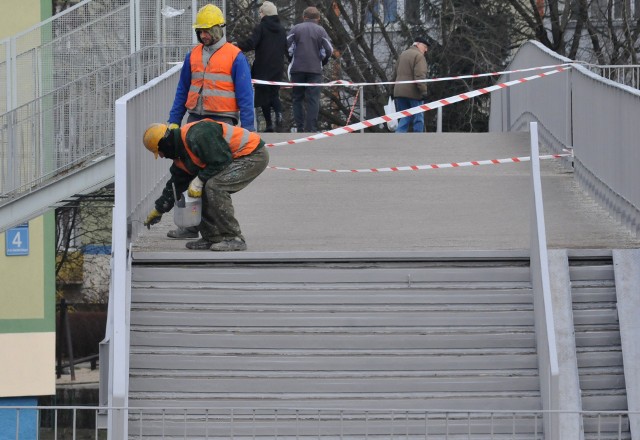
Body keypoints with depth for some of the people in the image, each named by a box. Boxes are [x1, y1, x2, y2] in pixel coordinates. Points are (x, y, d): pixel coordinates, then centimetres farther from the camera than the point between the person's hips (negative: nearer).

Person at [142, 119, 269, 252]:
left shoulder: (196, 136, -25)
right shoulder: (181, 149, 9)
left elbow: (221, 161, -26)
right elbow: (176, 183, 19)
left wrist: (200, 180, -18)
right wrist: (159, 210, 23)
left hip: (254, 155, -10)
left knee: (214, 187, -23)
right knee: (203, 191, 5)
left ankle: (234, 239, -17)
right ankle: (212, 237, 11)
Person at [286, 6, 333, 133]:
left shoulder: (296, 29, 4)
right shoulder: (320, 30, 3)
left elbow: (287, 46, -3)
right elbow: (328, 50, -1)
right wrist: (322, 62, 17)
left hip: (297, 69, 1)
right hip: (315, 69, -1)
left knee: (297, 98, 10)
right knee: (313, 100, 0)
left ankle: (300, 127, 2)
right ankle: (311, 129, -7)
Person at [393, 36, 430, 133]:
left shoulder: (402, 55, 20)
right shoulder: (419, 56, -8)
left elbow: (396, 73, 23)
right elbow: (420, 76, -19)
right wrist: (423, 91, -21)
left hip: (399, 92, 7)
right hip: (413, 93, -7)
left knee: (404, 118, 9)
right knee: (418, 118, 2)